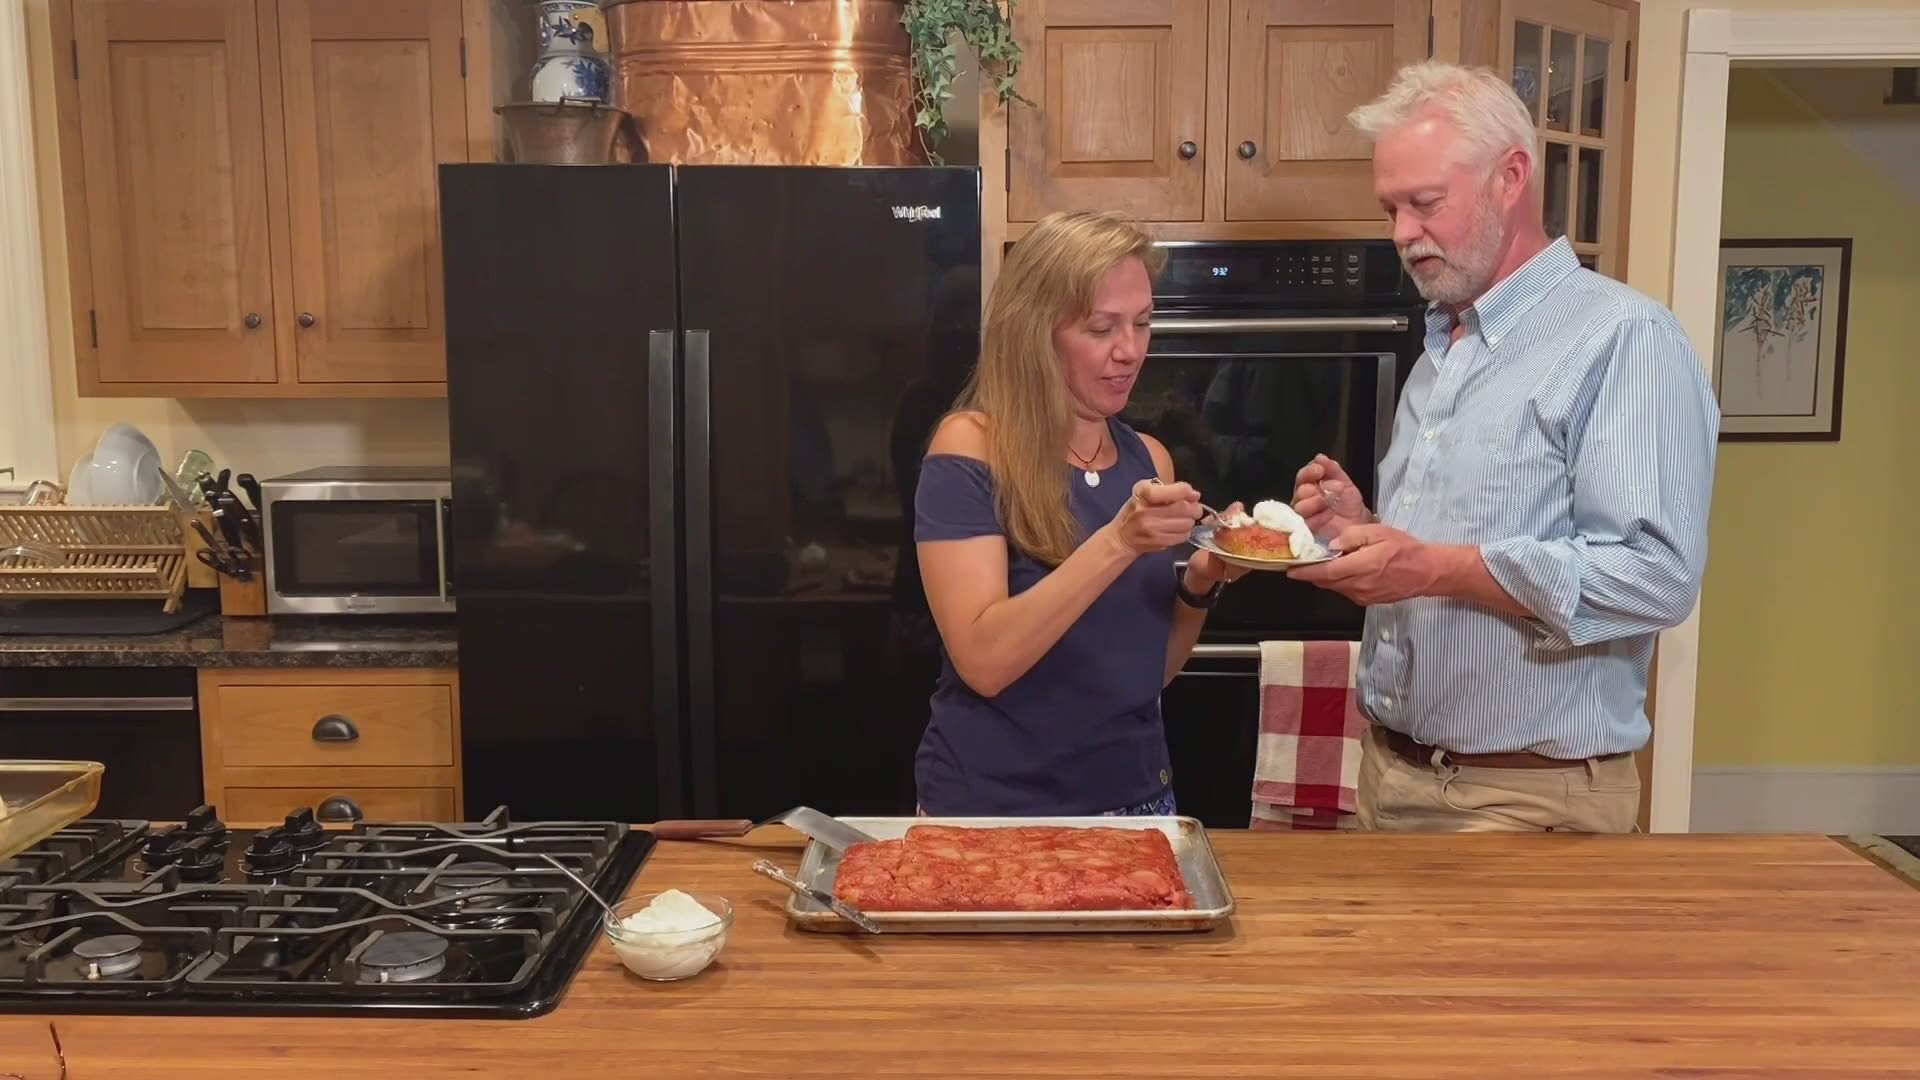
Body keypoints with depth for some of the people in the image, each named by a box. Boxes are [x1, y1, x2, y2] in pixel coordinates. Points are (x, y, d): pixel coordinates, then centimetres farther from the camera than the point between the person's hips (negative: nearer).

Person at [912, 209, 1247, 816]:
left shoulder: (1148, 460, 3)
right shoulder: (969, 450, -14)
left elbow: (1151, 672, 8)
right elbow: (983, 662, -22)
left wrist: (1200, 583, -10)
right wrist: (1117, 542, -29)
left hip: (1135, 799, 5)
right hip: (992, 810, -5)